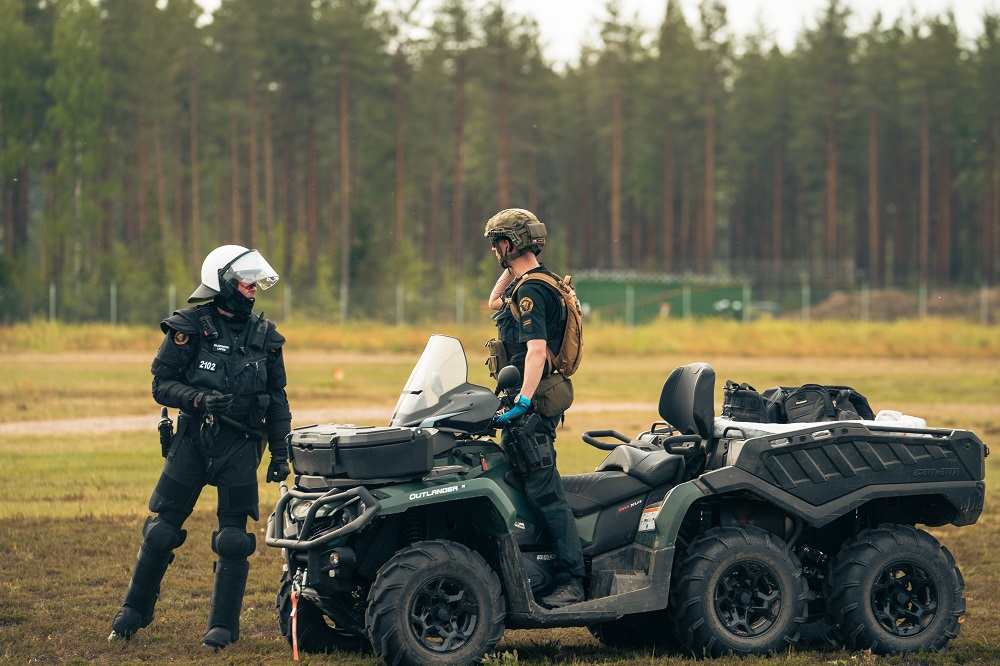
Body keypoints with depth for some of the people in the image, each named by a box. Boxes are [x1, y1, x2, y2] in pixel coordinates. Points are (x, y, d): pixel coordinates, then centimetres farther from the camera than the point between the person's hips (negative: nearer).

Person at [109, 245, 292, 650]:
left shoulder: (264, 335, 6)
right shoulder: (189, 327, -5)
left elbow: (277, 400, 11)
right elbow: (162, 385, -7)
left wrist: (280, 454, 6)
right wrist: (200, 398, -24)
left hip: (241, 447, 2)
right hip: (193, 441, -2)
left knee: (233, 540, -1)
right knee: (161, 530, 3)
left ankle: (224, 626, 7)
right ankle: (134, 611, 19)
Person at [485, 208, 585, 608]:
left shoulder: (530, 292, -15)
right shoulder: (537, 283, 17)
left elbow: (536, 349, -27)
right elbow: (494, 304, 36)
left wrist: (522, 402, -35)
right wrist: (511, 272, 22)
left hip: (532, 409, -11)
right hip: (533, 402, 11)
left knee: (544, 493, -13)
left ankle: (571, 580, -15)